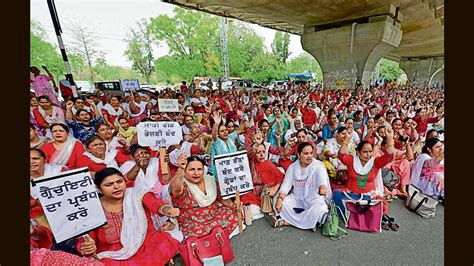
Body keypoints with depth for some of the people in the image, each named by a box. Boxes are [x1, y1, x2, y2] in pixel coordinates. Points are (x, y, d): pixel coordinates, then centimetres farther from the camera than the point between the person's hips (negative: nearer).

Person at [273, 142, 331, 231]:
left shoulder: (319, 165, -10)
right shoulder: (292, 167, -1)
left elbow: (322, 178, -31)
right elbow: (286, 184, -8)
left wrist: (322, 187, -56)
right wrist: (279, 199, -25)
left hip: (314, 199, -2)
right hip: (296, 198, 2)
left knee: (319, 210, -34)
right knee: (280, 204, -20)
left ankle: (289, 221, -16)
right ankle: (309, 222, -14)